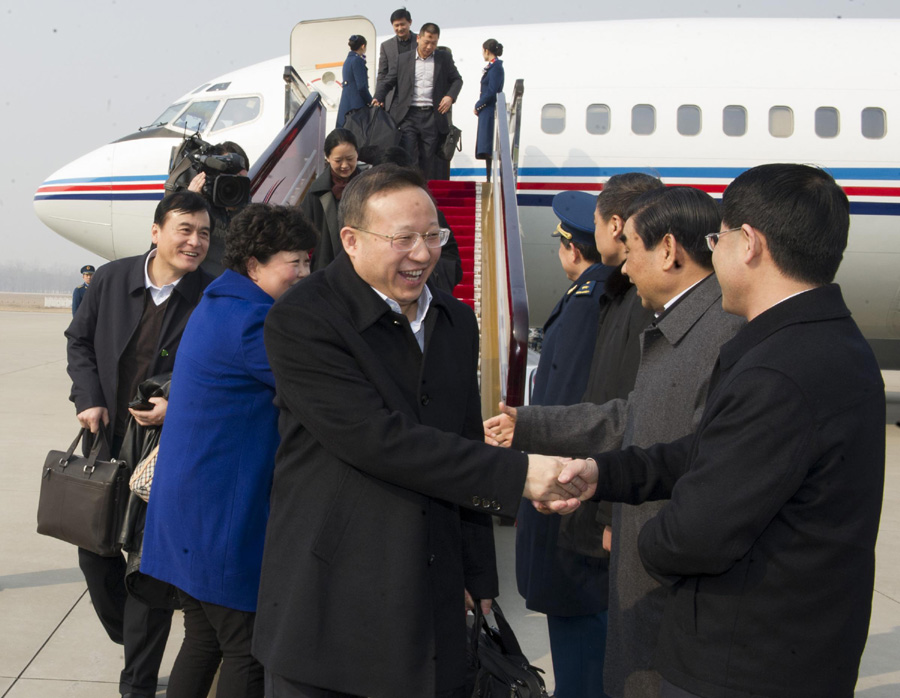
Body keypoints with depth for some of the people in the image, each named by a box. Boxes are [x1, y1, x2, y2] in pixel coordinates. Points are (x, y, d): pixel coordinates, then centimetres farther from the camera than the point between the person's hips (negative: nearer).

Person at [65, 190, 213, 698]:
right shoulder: (112, 279, -1)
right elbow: (80, 340, 10)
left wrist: (177, 407, -17)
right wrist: (90, 401, -2)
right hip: (107, 438, 4)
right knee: (95, 551, 16)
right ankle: (127, 639, 43)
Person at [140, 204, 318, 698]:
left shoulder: (217, 307, 14)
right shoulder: (248, 322, -19)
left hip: (189, 512, 10)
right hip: (223, 521, -10)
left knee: (204, 643, 18)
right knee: (247, 655, 0)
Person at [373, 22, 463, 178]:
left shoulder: (444, 58, 11)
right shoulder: (402, 60, 10)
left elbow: (457, 79, 17)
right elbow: (387, 82, 13)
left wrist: (450, 96, -3)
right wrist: (378, 98, -5)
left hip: (432, 116, 1)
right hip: (409, 114, -1)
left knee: (427, 160, 3)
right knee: (407, 158, -11)